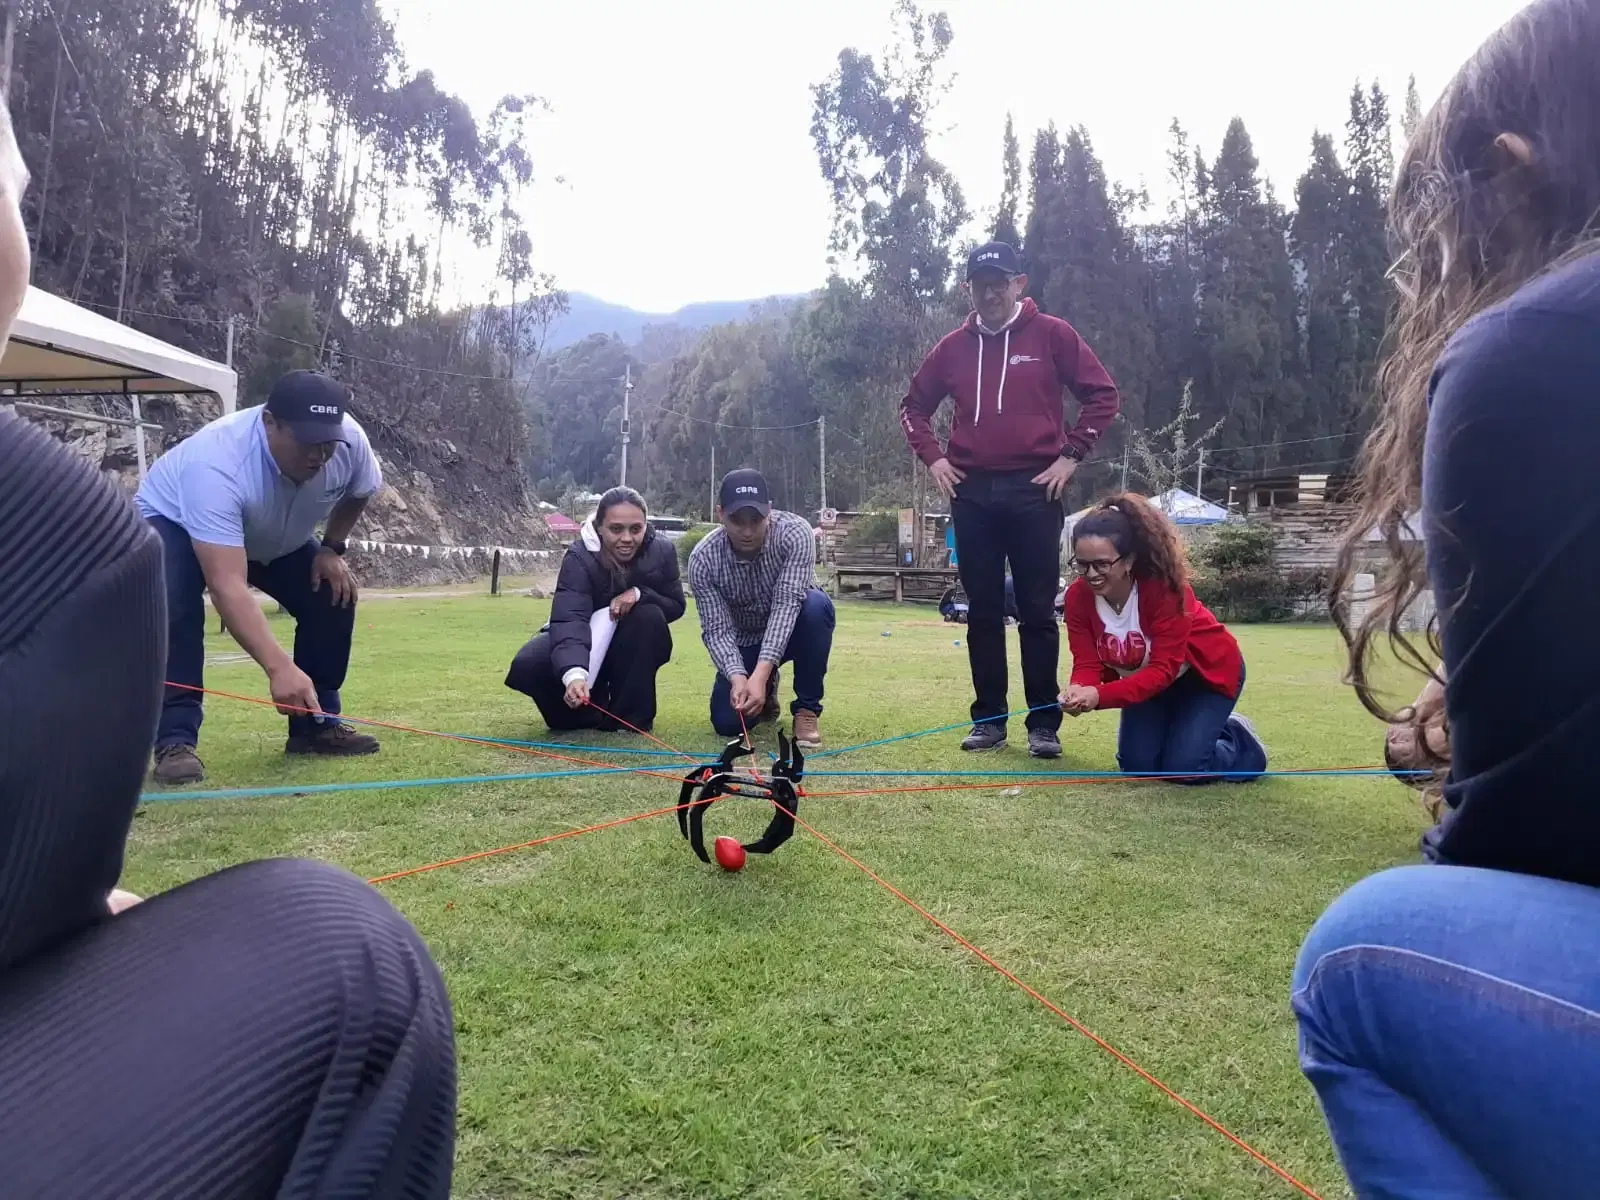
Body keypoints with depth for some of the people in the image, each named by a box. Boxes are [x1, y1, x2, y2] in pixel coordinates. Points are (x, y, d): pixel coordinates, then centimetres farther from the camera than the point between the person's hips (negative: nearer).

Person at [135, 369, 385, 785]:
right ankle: (175, 740, -24)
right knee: (174, 605, -33)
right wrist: (279, 668, -61)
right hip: (174, 523, -5)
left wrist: (332, 548, -13)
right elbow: (228, 588, -52)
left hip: (276, 537, 5)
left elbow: (359, 493, -1)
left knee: (334, 595, -9)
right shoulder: (217, 466, -46)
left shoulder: (350, 440, -29)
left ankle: (315, 724, 6)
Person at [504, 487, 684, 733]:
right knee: (526, 666, -28)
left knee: (649, 616, -32)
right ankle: (582, 713, 2)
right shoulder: (579, 557, -29)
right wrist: (574, 673, -62)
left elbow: (676, 606, -8)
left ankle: (630, 716, -17)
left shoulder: (662, 550, -19)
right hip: (586, 642, -1)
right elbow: (568, 619, -43)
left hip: (635, 649, 2)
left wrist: (639, 593, -30)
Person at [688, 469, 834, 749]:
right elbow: (717, 630, -23)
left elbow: (786, 604, -36)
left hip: (793, 628, -1)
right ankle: (767, 693, 20)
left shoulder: (794, 532, -30)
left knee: (817, 605, -36)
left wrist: (760, 673, -47)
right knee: (727, 722, -17)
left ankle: (807, 708, -17)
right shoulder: (702, 559, -24)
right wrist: (738, 678, -43)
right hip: (746, 641, 2)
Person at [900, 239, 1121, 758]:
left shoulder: (1052, 334, 1)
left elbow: (1103, 393, 1)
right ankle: (988, 718, 15)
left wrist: (1071, 453, -5)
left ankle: (1044, 722, 7)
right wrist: (932, 457, 7)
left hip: (1034, 490, -3)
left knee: (1037, 611, 0)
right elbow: (914, 404, 19)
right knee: (983, 611, 6)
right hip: (972, 492, 3)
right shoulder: (954, 346, 9)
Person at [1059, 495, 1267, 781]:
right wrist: (1079, 689, -47)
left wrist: (1100, 696, -51)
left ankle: (1239, 741, 16)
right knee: (1136, 764, -4)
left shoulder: (1165, 588, -35)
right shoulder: (1078, 597, -21)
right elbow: (1087, 663, -21)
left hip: (1208, 672, -5)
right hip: (1148, 679, 5)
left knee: (1182, 766, -16)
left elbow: (1164, 670, -37)